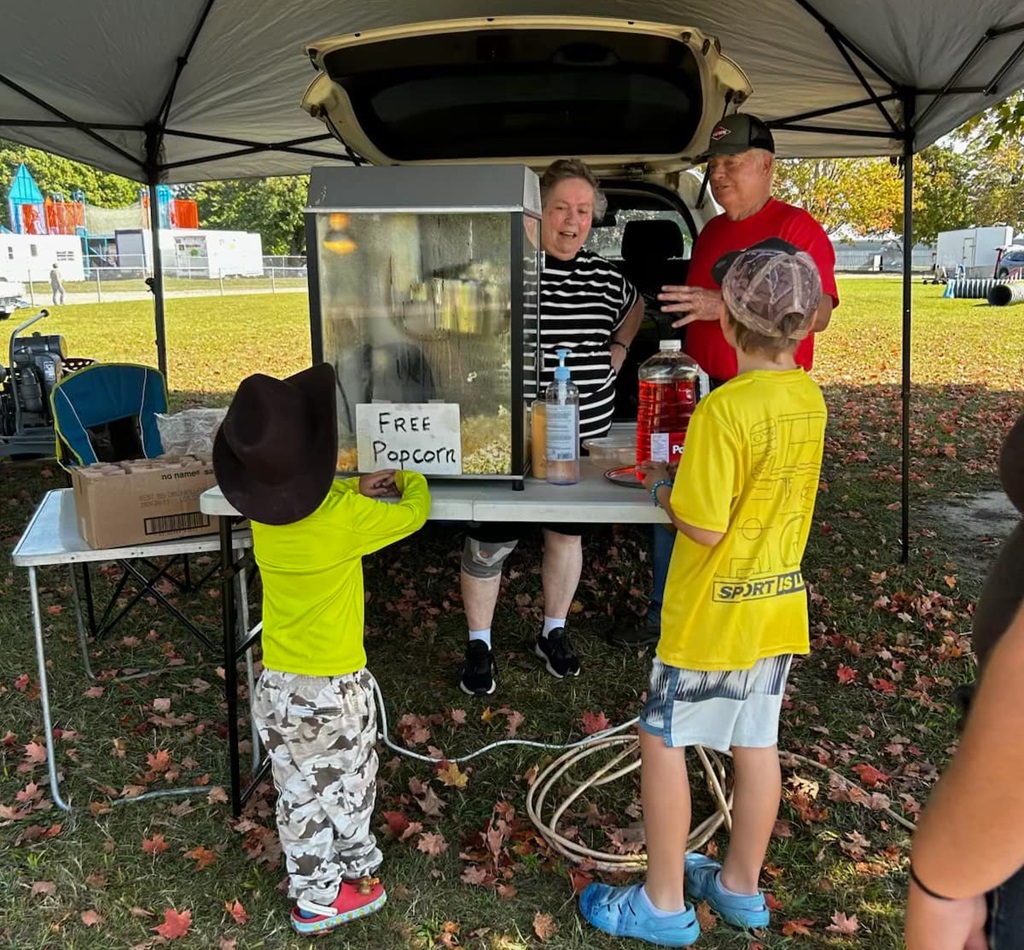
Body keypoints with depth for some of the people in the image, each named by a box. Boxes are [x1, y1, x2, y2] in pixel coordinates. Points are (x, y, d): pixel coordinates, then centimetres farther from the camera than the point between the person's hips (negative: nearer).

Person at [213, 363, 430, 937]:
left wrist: (354, 489, 4)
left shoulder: (262, 512, -9)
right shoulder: (346, 519, -23)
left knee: (298, 796, 19)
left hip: (277, 685, 4)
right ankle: (357, 876, 39)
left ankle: (314, 895, 34)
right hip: (336, 688, -4)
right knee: (347, 790, 19)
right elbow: (414, 513, -7)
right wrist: (411, 479, 13)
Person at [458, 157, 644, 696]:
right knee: (490, 541, 5)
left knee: (567, 534, 17)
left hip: (583, 438, 5)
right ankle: (479, 645, 24)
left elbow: (634, 307, 27)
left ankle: (554, 633, 37)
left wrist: (619, 349, 12)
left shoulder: (606, 277, 5)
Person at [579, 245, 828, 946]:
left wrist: (663, 488, -4)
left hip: (714, 614, -7)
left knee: (662, 741, 8)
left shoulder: (723, 409, -23)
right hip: (778, 605, 7)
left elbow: (704, 528, -21)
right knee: (757, 744, 17)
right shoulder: (810, 398, 1)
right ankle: (741, 887, 35)